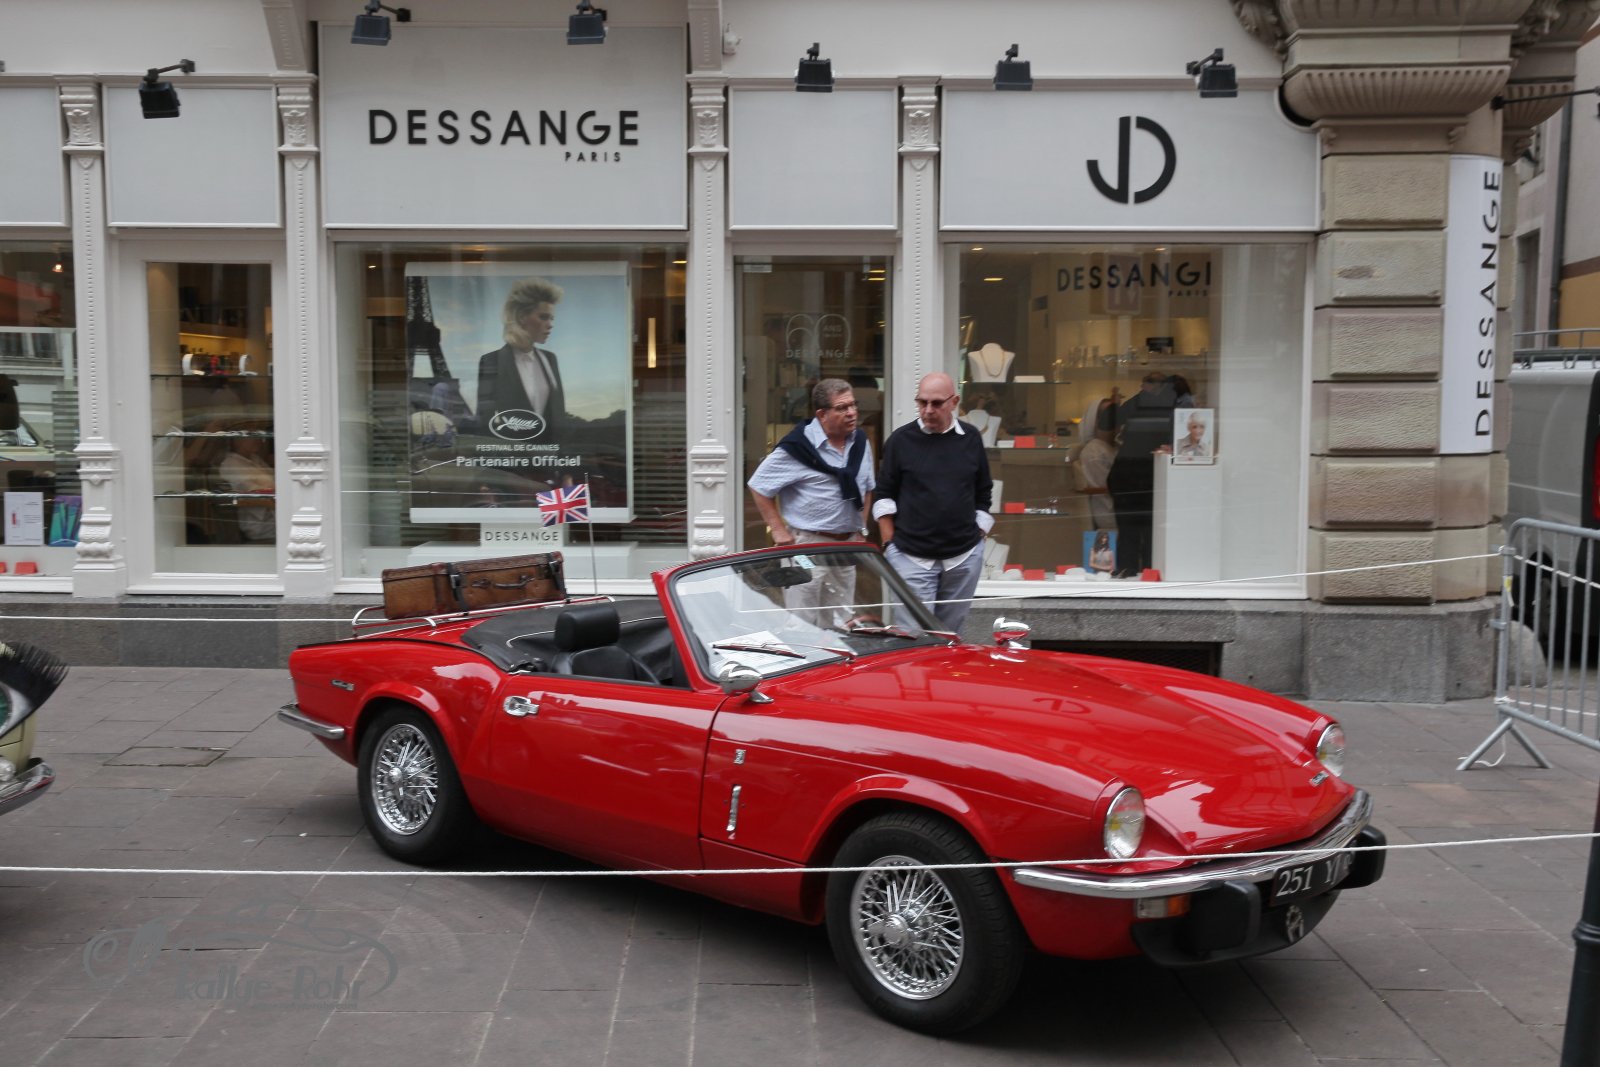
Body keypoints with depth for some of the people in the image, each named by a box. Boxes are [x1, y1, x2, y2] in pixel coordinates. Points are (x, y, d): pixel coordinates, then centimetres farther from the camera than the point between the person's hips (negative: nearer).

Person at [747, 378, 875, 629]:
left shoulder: (860, 441, 7)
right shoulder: (799, 446, -14)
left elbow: (867, 487, 22)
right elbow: (758, 486, -7)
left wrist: (861, 527, 13)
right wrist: (779, 531, -9)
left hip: (847, 544, 6)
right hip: (806, 544, -6)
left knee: (840, 625, 13)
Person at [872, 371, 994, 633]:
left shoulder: (971, 438, 4)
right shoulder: (901, 440, -1)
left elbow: (984, 494, 13)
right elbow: (884, 495, 4)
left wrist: (977, 537, 9)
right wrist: (889, 543, 0)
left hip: (964, 557, 2)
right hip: (912, 557, -2)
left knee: (950, 632, 12)